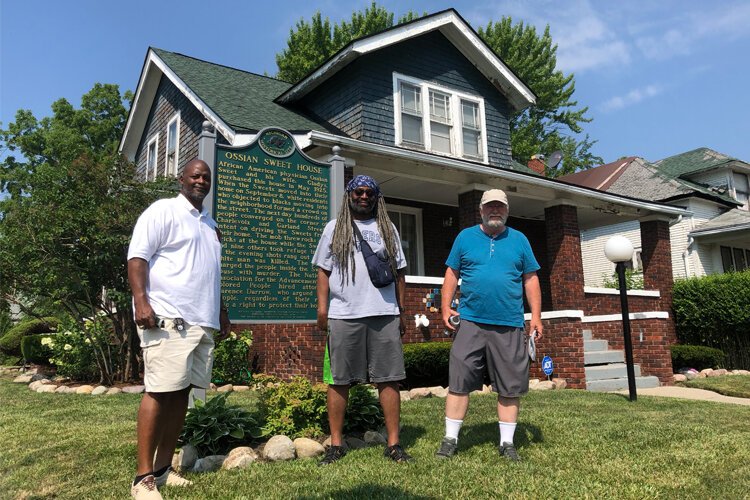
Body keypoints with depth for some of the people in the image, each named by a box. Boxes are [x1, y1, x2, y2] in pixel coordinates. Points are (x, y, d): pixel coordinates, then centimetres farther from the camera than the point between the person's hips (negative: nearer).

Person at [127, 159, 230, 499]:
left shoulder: (210, 224, 24)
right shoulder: (163, 210, 1)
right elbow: (137, 257, -9)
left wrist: (221, 311, 25)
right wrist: (141, 301, -21)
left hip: (202, 322, 8)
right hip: (167, 318, -7)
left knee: (181, 393, 8)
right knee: (159, 392, -8)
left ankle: (163, 467, 17)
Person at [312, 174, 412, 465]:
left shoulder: (387, 229, 16)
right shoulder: (334, 228, 12)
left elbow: (398, 272, 15)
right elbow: (323, 271, 8)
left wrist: (402, 312, 10)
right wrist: (322, 308, -3)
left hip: (384, 314, 1)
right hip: (343, 316, -1)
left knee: (388, 378, 1)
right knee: (338, 380, 3)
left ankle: (393, 443, 9)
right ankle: (336, 444, 14)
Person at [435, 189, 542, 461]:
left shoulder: (519, 240, 12)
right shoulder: (465, 237, 9)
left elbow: (530, 279, 11)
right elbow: (451, 274, 9)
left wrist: (536, 316, 3)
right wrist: (445, 307, -3)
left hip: (510, 326, 1)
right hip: (470, 323, -1)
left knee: (510, 387, 6)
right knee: (459, 382, -1)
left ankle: (507, 442, 20)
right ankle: (450, 439, 10)